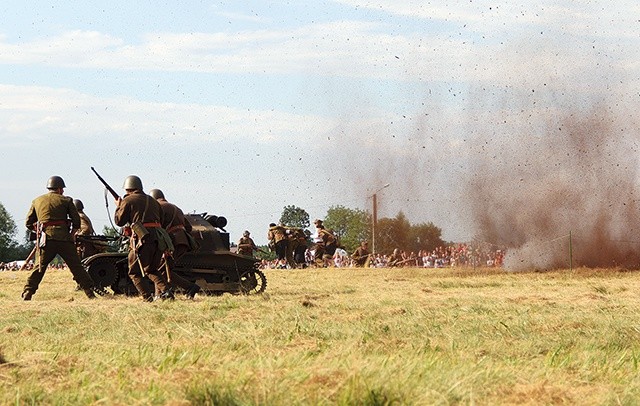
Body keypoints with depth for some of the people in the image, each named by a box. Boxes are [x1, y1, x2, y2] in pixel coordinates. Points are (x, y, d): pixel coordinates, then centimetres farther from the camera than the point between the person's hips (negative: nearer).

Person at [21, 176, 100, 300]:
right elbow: (77, 221, 5)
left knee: (39, 268, 10)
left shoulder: (37, 201, 15)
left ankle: (27, 294, 3)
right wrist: (72, 234, 21)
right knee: (76, 267, 2)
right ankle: (90, 293, -2)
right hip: (64, 238, -2)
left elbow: (29, 223, 16)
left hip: (45, 239, 2)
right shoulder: (66, 200, 7)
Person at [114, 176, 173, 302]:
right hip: (159, 238, 6)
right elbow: (161, 220, 25)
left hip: (142, 239, -6)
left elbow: (119, 221, 5)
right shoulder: (153, 201, 22)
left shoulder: (128, 201, 3)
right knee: (151, 269, 21)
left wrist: (118, 206, 21)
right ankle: (165, 291, -1)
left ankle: (147, 297, -9)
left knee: (134, 272, 6)